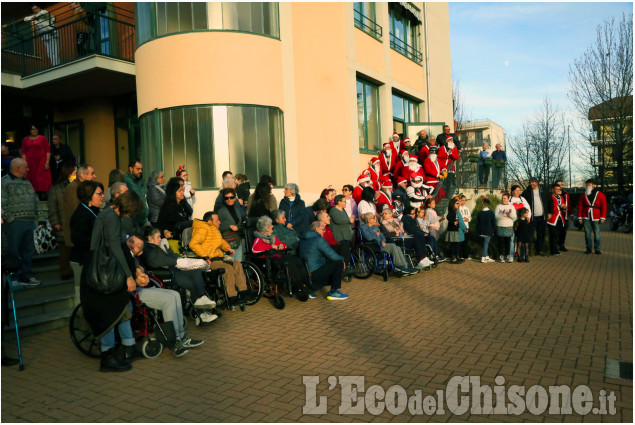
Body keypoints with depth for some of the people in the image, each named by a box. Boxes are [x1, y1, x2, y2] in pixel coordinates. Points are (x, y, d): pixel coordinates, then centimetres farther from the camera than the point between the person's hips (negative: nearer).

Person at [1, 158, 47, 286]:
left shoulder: (27, 182, 21)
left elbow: (36, 201, 23)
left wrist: (41, 218, 18)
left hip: (30, 222, 7)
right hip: (14, 222, -7)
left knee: (28, 251, 11)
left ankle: (27, 276, 20)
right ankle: (13, 278, 6)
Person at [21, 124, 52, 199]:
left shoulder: (42, 138, 5)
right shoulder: (25, 139, 12)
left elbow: (48, 151, 2)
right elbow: (23, 152, 11)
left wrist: (47, 162, -6)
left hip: (41, 161, -2)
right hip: (30, 163, 2)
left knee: (42, 179, -9)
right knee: (32, 181, -1)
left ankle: (43, 196, -9)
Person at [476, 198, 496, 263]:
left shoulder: (479, 213, -1)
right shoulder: (491, 213, -8)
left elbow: (477, 223, 5)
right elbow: (494, 223, -4)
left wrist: (477, 231, 14)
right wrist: (494, 231, 6)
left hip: (481, 232, 3)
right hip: (488, 232, -3)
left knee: (486, 243, 16)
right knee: (486, 244, 1)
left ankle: (487, 257, 19)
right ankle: (483, 258, 0)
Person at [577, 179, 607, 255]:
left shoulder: (600, 195, 2)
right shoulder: (583, 196, 8)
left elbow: (604, 207, 0)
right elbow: (580, 206, 8)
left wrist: (603, 217, -6)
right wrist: (580, 217, 2)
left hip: (596, 218, -2)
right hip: (586, 218, 2)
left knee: (597, 233, 0)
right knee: (587, 233, 3)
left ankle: (597, 249, 9)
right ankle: (588, 248, 11)